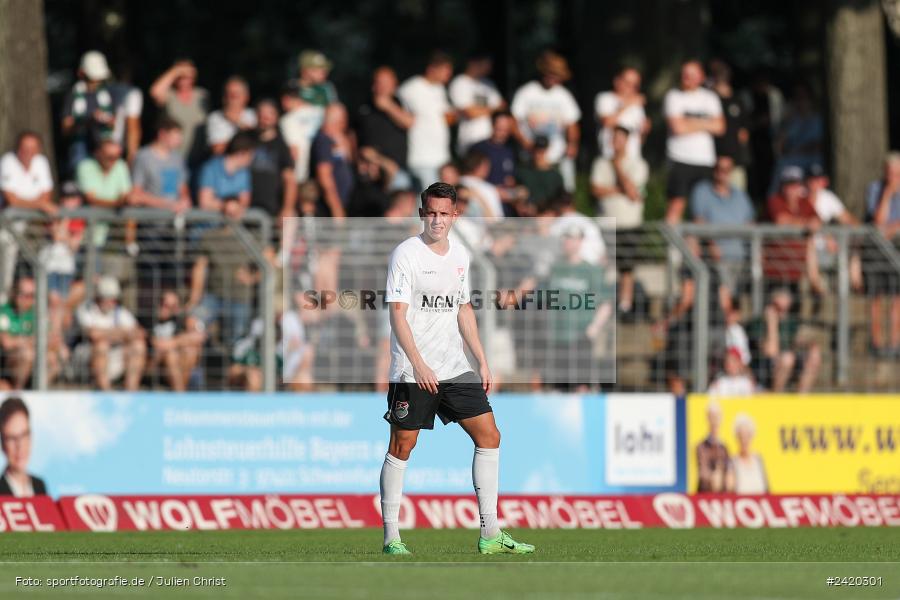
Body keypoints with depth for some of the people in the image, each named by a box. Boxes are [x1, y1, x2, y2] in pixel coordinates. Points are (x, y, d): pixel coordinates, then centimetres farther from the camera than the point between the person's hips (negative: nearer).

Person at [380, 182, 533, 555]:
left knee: (489, 436, 2)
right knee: (402, 445, -3)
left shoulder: (460, 255, 11)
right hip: (412, 371, -6)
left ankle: (490, 534, 5)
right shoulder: (406, 254, -9)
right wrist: (418, 365, -23)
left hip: (455, 369, 6)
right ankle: (391, 536, 5)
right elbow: (398, 314, -14)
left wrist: (482, 361, 16)